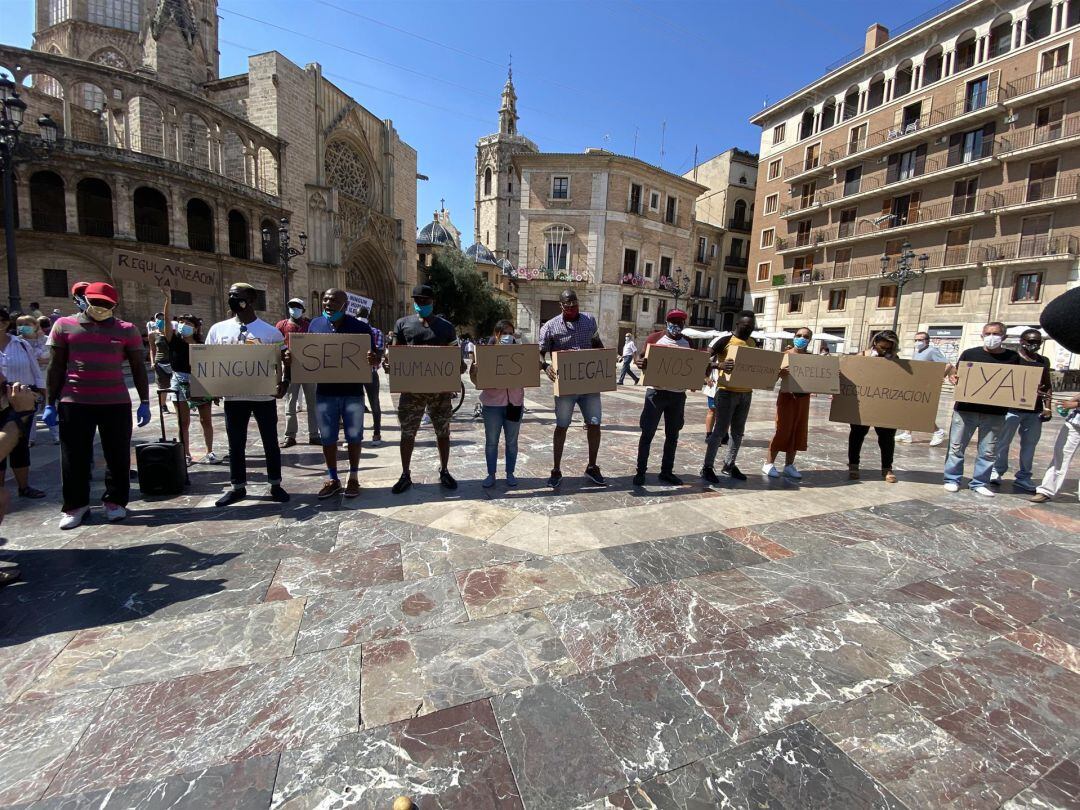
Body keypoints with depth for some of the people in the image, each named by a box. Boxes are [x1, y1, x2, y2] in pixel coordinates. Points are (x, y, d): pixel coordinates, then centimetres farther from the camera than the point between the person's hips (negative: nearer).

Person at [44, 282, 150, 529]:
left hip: (116, 402, 0)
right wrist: (50, 403, 5)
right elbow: (56, 367, 8)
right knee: (74, 457, 7)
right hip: (74, 402, 1)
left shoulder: (127, 330, 3)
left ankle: (114, 501, 20)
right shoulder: (65, 325, 6)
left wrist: (144, 402, 1)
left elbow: (138, 368, 6)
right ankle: (76, 505, 21)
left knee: (118, 455, 6)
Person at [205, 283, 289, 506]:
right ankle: (237, 487, 25)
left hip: (264, 396, -3)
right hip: (233, 397, 3)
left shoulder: (270, 332, -3)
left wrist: (283, 383, -17)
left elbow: (284, 361, 0)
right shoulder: (218, 329, 6)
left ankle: (275, 485, 20)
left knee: (270, 442, 7)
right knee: (236, 444, 12)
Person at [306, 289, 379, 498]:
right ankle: (332, 479, 23)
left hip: (352, 391, -3)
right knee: (327, 437, 9)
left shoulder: (360, 327, -3)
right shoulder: (315, 325, 6)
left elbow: (374, 358, -1)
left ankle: (353, 478, 22)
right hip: (325, 391, 3)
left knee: (354, 436, 7)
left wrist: (373, 358, -25)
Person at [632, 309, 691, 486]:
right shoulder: (655, 338, -3)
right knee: (647, 433, 0)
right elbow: (641, 357, -3)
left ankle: (666, 471, 24)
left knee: (672, 435, 11)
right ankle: (640, 471, 11)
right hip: (656, 392, -4)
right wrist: (640, 362, -27)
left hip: (678, 394, 4)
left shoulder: (687, 343, 8)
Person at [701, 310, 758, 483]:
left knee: (738, 431, 13)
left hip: (746, 392, 7)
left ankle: (729, 465, 26)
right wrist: (719, 365, -31)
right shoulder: (725, 341, -8)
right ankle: (707, 467, 5)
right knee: (720, 430, -4)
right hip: (727, 391, -6)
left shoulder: (753, 342, 11)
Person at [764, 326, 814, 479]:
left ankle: (789, 465, 20)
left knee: (798, 431, 9)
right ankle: (769, 463, 8)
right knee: (782, 430, -3)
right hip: (787, 396, -5)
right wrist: (779, 372, -38)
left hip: (804, 397, 5)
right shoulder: (786, 355, -7)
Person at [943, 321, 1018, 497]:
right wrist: (952, 377, -13)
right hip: (966, 408, -1)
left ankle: (980, 483, 18)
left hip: (995, 412, 1)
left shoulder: (1013, 357, 7)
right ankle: (952, 479, 14)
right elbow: (955, 375, 10)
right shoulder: (969, 354, 4)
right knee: (956, 446, 3)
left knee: (988, 451, 6)